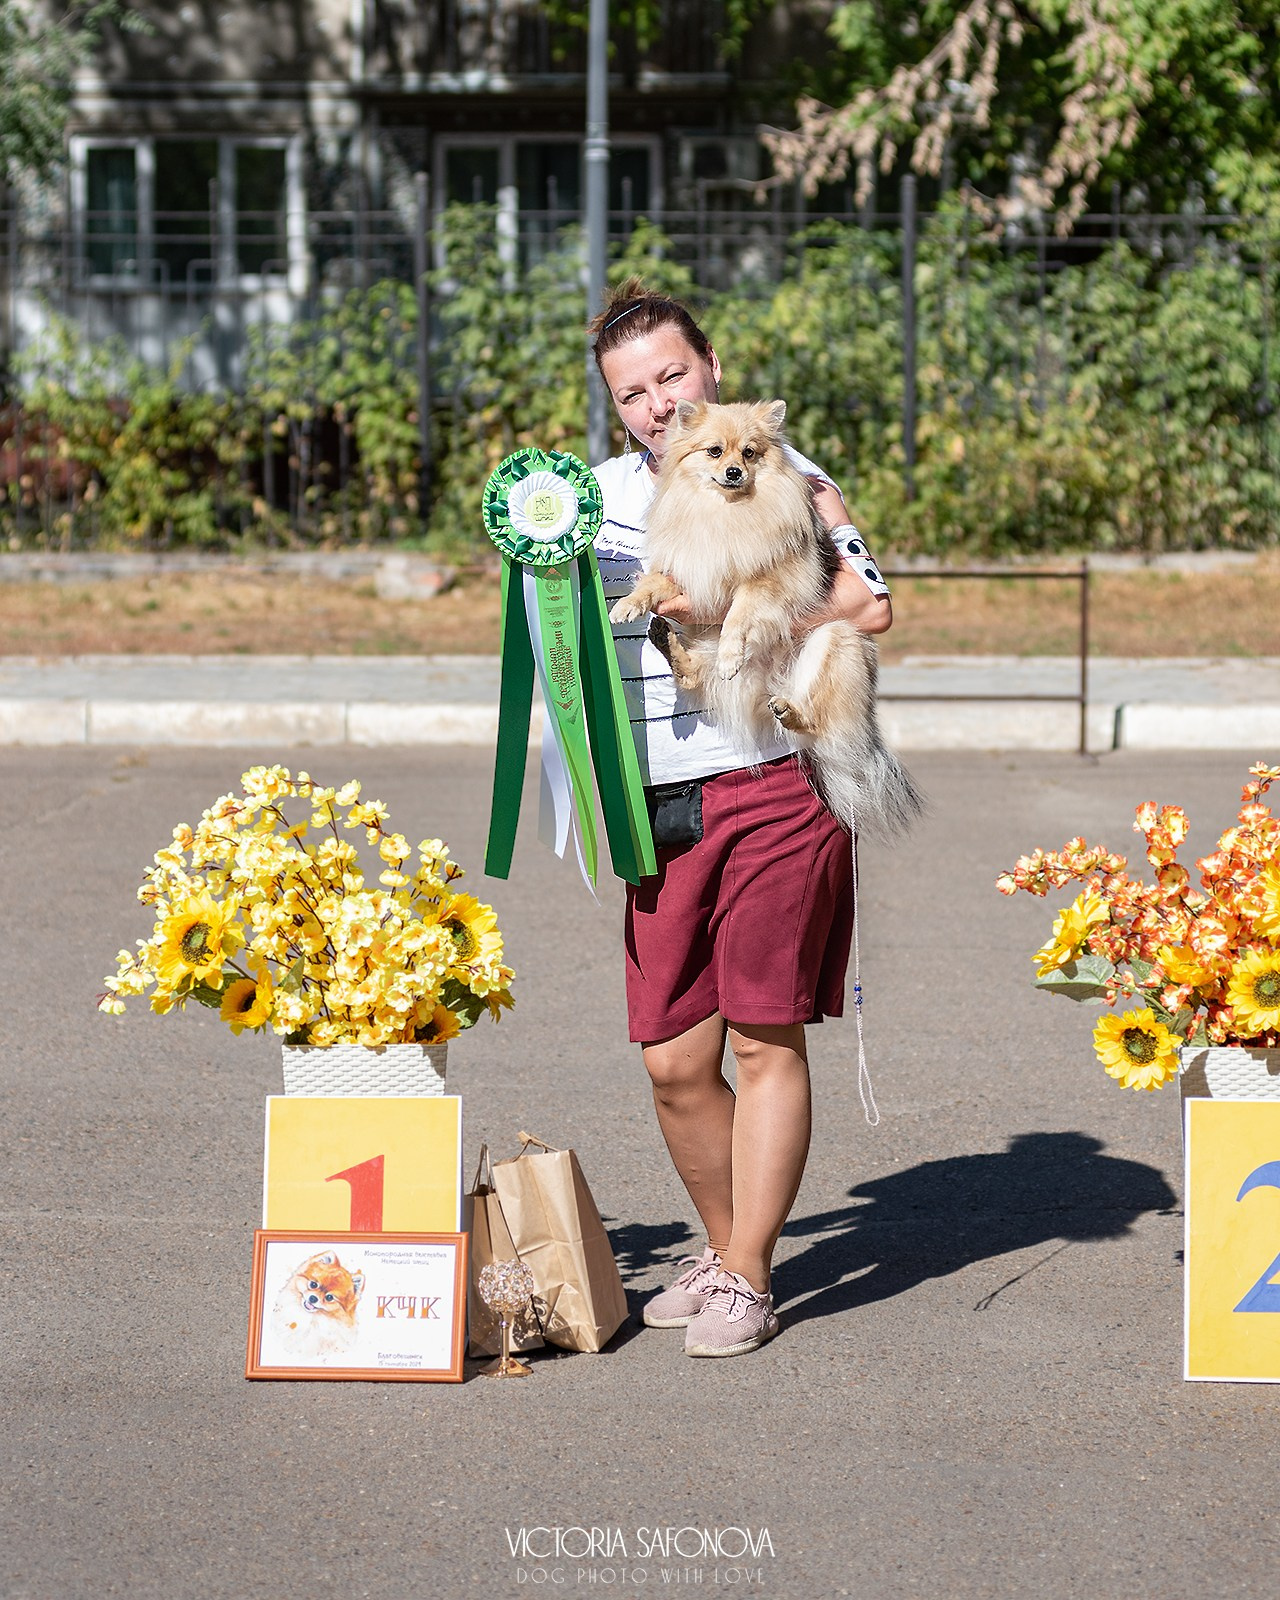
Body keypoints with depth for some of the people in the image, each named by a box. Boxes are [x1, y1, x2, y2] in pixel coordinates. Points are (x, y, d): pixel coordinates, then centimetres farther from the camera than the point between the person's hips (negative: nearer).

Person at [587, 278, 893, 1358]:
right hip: (660, 809, 5)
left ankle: (746, 1282, 6)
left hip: (773, 789, -5)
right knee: (673, 1059, 4)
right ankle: (724, 1247, 25)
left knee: (766, 1039, -3)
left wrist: (719, 613, -14)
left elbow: (869, 606, -13)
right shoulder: (598, 498, 13)